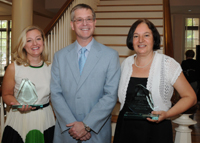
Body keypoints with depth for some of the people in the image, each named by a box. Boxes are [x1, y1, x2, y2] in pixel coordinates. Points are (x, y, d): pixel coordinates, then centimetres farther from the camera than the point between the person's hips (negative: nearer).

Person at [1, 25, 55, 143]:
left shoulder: (50, 67, 1)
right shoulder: (14, 68, -6)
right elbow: (6, 94, 1)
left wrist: (58, 120, 6)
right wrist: (18, 104, -19)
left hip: (45, 121, 2)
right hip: (20, 121, -2)